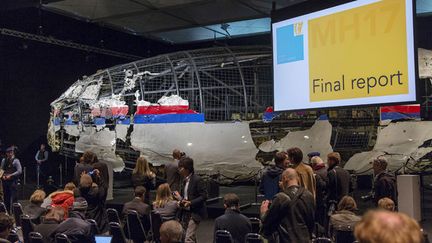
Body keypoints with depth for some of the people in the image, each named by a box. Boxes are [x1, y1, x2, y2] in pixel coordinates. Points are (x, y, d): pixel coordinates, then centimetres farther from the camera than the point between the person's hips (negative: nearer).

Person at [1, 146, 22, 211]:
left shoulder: (16, 161, -5)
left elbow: (19, 171, -12)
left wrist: (10, 175, -15)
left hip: (13, 181, -5)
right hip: (5, 181, 5)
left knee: (13, 197, -8)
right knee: (6, 197, 9)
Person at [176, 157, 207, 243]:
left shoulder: (197, 180, -14)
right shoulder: (185, 180, 11)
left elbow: (204, 196, -17)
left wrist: (190, 203, -23)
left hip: (195, 214, -8)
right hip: (185, 213, 8)